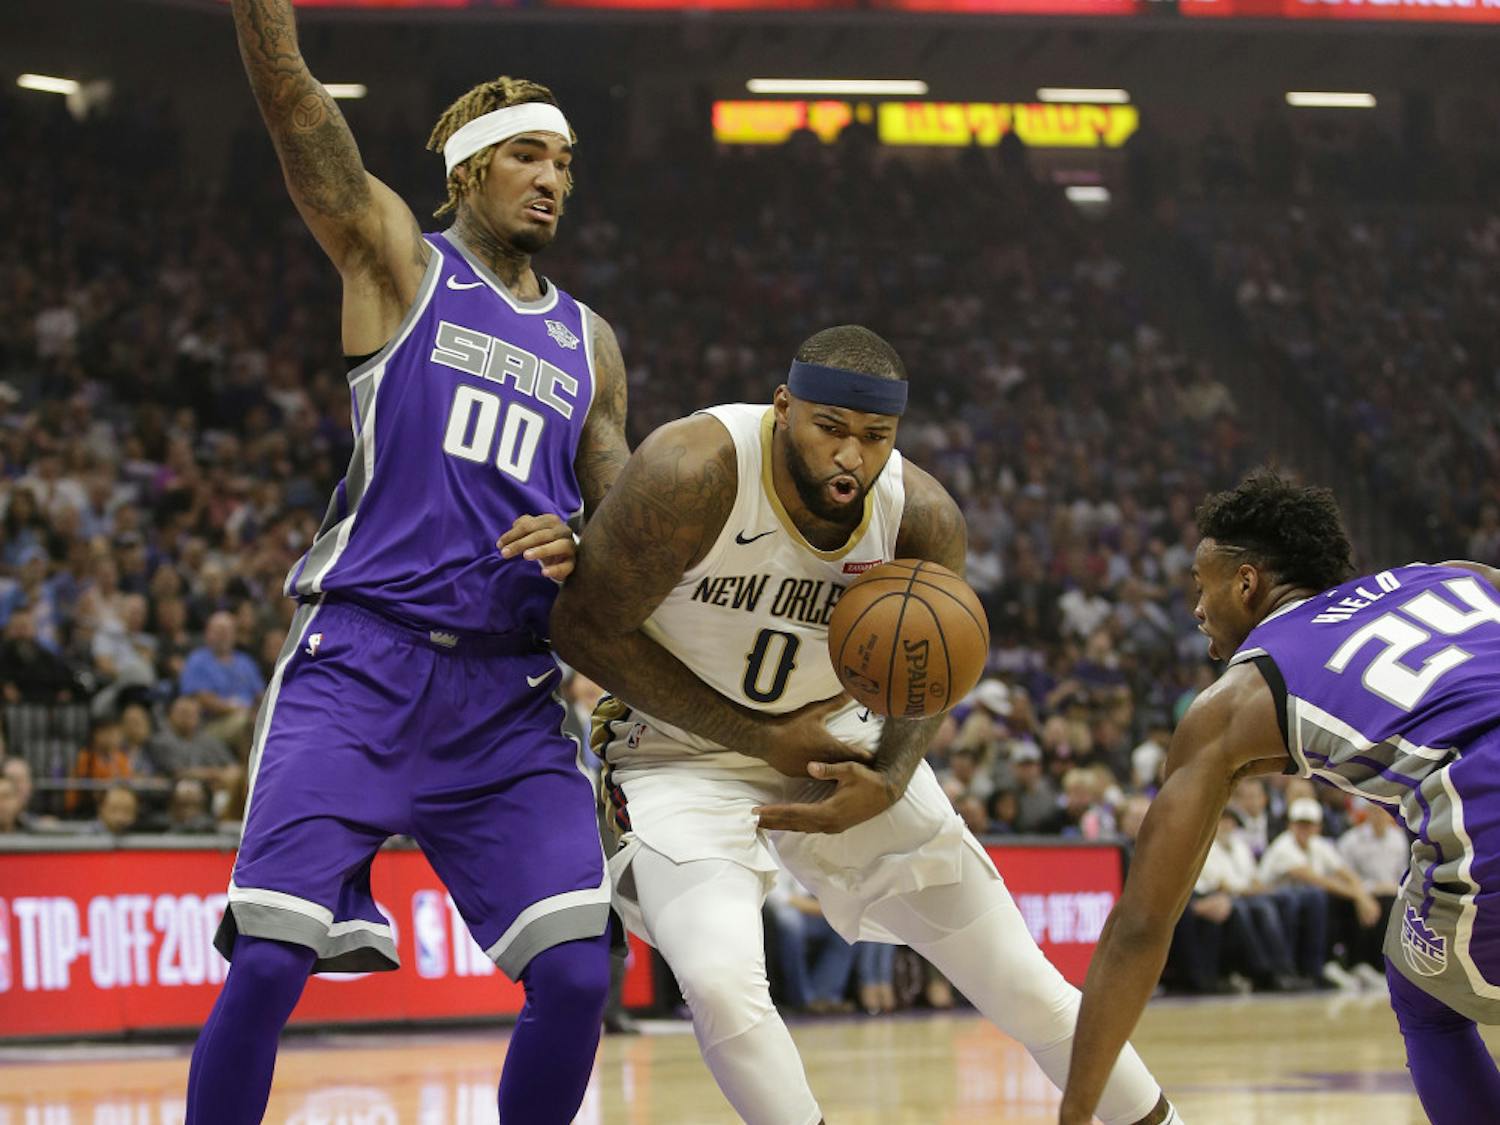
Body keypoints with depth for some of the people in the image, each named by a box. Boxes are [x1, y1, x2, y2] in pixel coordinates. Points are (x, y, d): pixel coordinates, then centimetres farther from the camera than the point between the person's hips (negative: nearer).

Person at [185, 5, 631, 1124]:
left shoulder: (588, 344, 19)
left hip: (509, 695, 4)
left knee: (577, 974, -8)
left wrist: (579, 549, -4)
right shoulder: (400, 263, 7)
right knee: (267, 960, -15)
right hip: (359, 664, -4)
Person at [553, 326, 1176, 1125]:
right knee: (719, 979, -31)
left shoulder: (924, 518, -15)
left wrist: (886, 784, -18)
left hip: (839, 744, 3)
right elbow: (584, 627, -20)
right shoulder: (694, 474, -29)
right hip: (687, 752, -3)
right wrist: (759, 738, -19)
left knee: (1021, 983, 4)